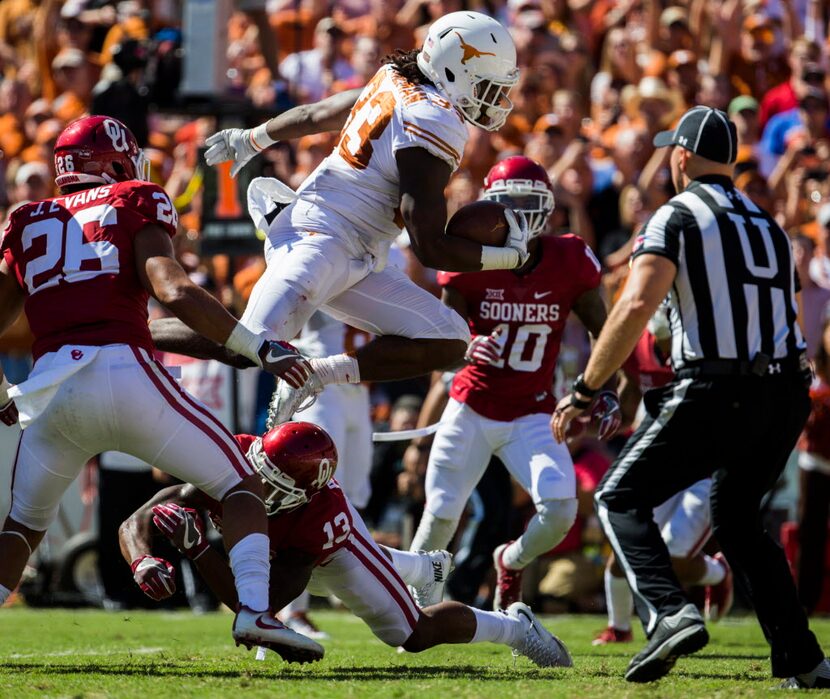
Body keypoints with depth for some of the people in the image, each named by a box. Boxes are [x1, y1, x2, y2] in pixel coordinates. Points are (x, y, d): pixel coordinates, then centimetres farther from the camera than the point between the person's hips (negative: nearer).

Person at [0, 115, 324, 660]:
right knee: (242, 486, 10)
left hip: (50, 388, 4)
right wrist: (260, 349, -3)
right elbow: (173, 292, -5)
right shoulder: (134, 204, 11)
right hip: (124, 369, -3)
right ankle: (255, 609, -11)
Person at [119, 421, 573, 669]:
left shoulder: (319, 518, -48)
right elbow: (135, 524, -40)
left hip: (329, 539, -5)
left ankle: (514, 627, 24)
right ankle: (427, 567, 69)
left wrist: (195, 547, -63)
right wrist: (146, 562, -62)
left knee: (413, 634, -2)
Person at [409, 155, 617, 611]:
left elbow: (603, 332, 3)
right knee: (441, 516, 1)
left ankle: (511, 561, 17)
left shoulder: (569, 262, -8)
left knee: (560, 509, -17)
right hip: (472, 410, 0)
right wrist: (467, 349, -33)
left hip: (532, 415, 1)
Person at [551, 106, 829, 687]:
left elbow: (637, 305, -14)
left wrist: (583, 392, -11)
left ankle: (670, 613, -20)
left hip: (717, 392, -6)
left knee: (622, 500, 5)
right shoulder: (770, 226, 21)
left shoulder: (677, 217, -1)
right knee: (737, 518, 23)